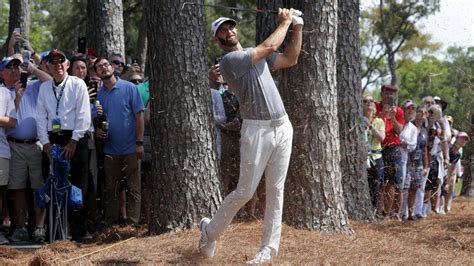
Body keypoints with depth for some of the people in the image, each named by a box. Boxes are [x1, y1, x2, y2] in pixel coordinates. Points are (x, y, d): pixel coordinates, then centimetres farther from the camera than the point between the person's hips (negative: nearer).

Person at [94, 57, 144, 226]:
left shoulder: (129, 88, -4)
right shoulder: (99, 94, 7)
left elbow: (139, 115, -5)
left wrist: (139, 143, -11)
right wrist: (97, 130, -7)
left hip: (130, 149, -4)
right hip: (110, 149, 4)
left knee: (133, 189, -1)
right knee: (110, 190, 8)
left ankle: (132, 224, 2)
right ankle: (110, 225, 14)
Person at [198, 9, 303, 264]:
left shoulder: (255, 54, 17)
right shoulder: (230, 60, -9)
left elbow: (290, 59, 19)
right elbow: (270, 46, -14)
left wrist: (297, 26, 10)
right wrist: (285, 22, 0)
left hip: (282, 128, 7)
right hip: (257, 130, -7)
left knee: (275, 191, 4)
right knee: (244, 192, -5)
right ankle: (210, 230, 17)